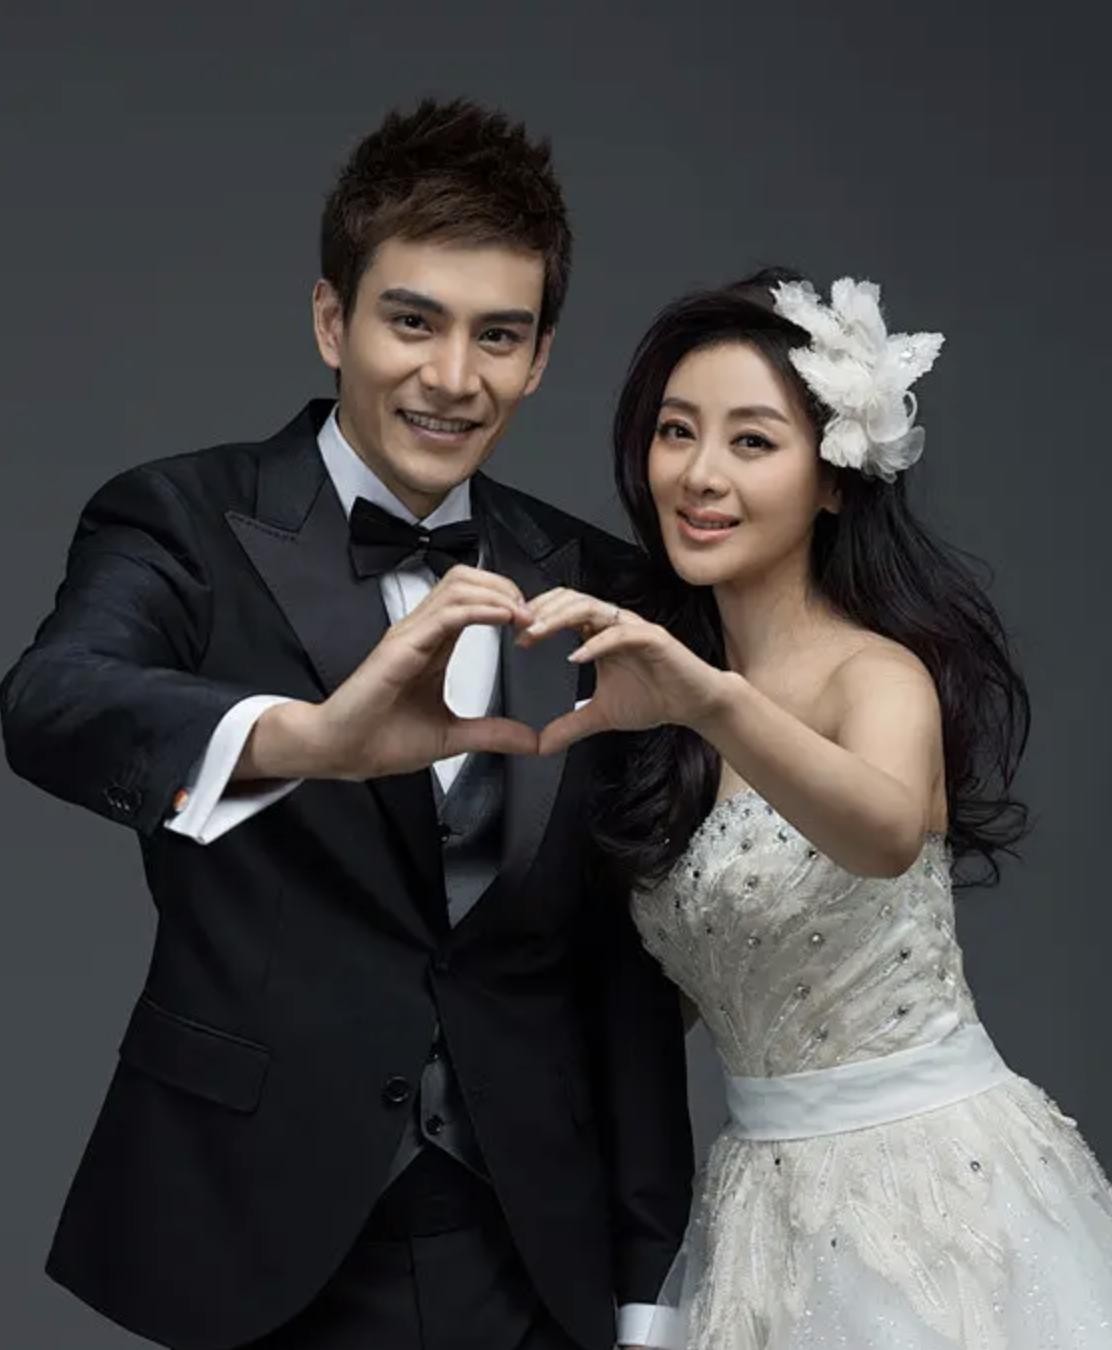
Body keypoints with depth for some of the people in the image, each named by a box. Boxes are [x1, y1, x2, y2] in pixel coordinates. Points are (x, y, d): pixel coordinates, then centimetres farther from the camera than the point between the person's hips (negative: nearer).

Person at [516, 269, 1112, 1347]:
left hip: (936, 1175, -7)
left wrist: (712, 700, -54)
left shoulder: (879, 671, -15)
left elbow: (887, 834, -39)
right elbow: (677, 975, 10)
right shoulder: (670, 688, 6)